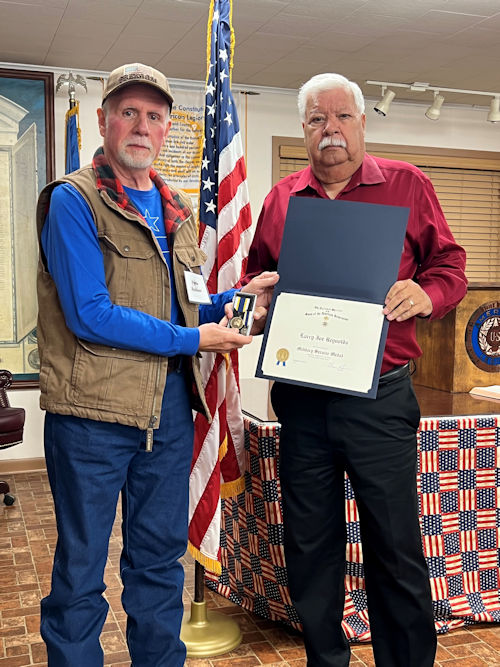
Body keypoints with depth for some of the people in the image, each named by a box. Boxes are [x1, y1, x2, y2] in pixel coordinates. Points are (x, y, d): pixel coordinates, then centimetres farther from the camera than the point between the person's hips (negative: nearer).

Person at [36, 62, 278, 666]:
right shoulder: (73, 200, -8)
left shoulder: (177, 211, 14)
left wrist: (238, 300, 3)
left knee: (161, 559, 17)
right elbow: (91, 316, -18)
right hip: (92, 411, -6)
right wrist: (191, 339, -15)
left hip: (170, 407, 7)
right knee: (81, 568, 8)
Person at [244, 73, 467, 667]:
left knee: (396, 548, 5)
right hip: (300, 399, 3)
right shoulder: (282, 198, 12)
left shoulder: (406, 185, 4)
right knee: (308, 546, 13)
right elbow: (256, 272, 20)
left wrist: (425, 294, -16)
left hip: (379, 397, -3)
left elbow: (449, 264, 5)